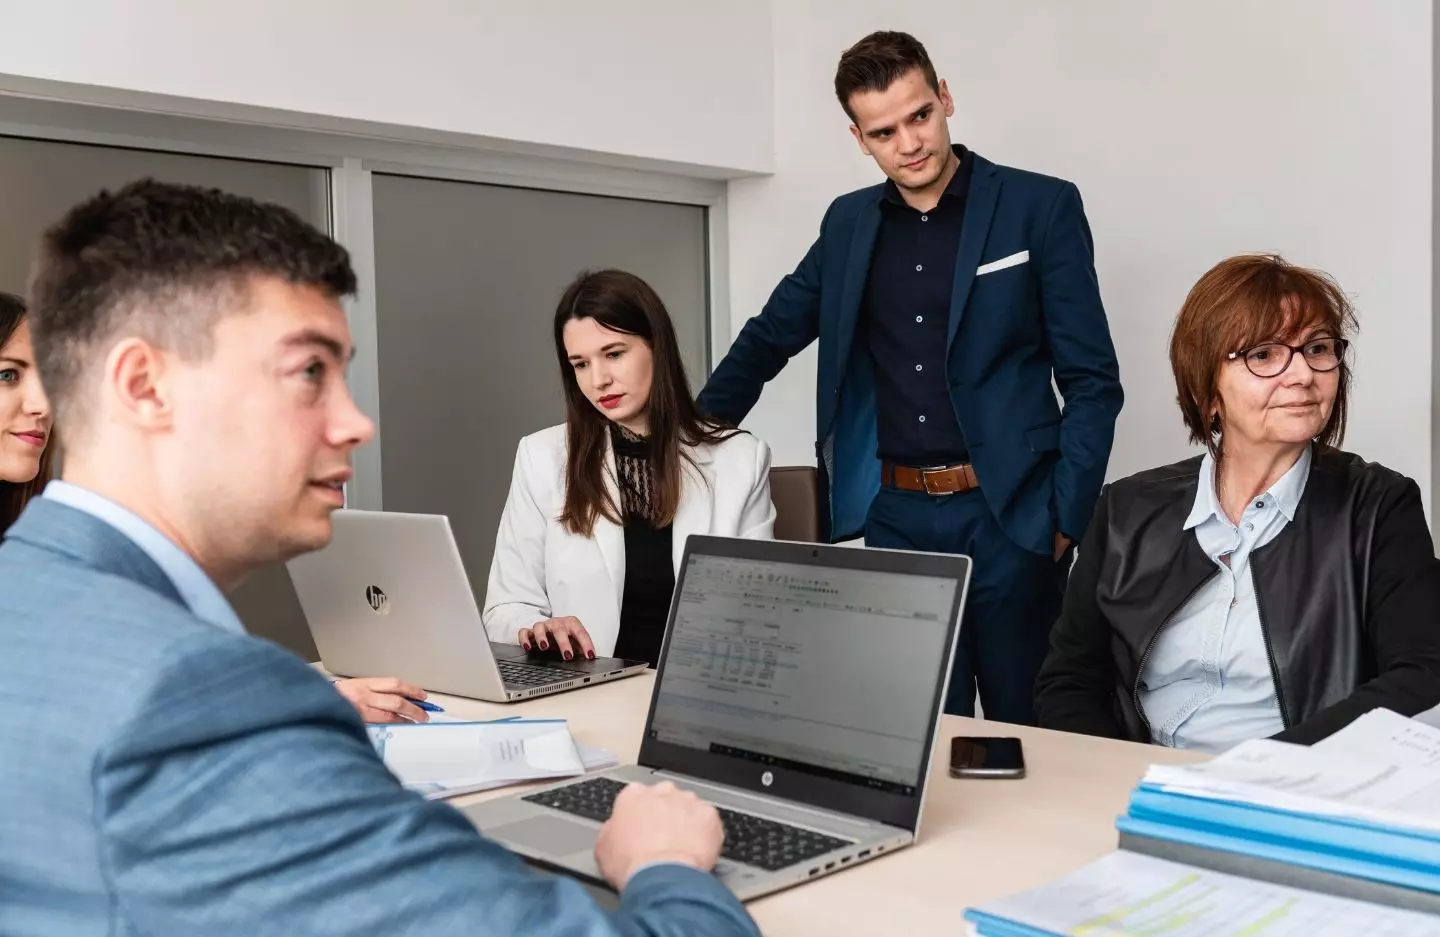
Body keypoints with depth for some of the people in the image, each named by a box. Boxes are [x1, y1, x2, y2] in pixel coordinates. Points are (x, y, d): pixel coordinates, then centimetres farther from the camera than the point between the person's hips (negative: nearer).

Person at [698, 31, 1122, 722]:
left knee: (1025, 729, 7)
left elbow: (1092, 381, -4)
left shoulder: (1041, 207, -3)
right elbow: (769, 338, 19)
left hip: (1008, 515, -3)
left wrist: (1064, 520, -11)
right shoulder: (849, 222, 9)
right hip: (894, 517, 3)